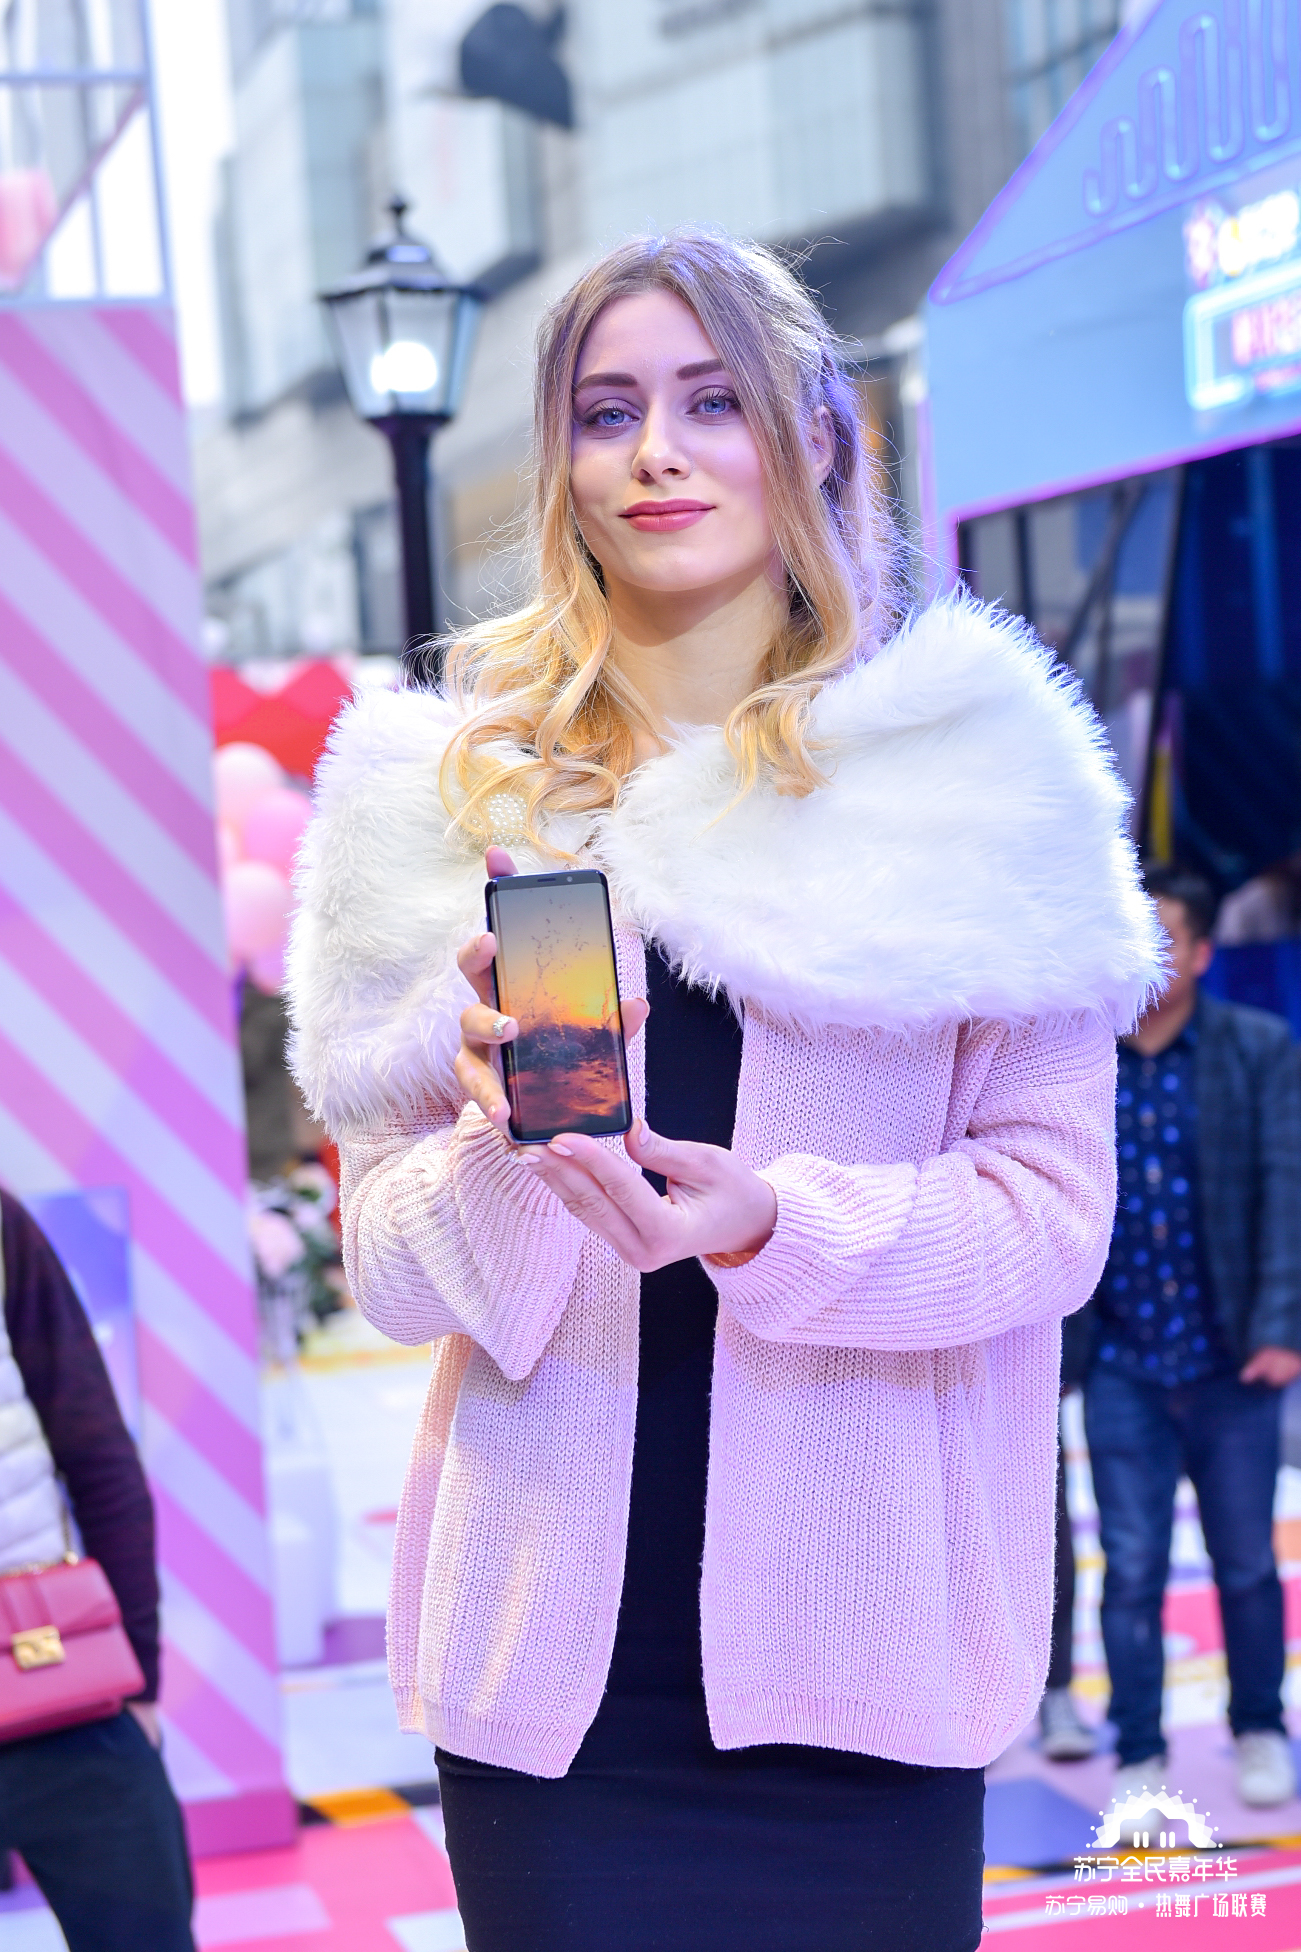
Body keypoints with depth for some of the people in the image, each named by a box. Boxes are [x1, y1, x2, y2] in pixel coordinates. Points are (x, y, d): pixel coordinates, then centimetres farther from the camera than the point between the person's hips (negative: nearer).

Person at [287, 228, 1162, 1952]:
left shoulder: (973, 778, 3)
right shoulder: (446, 796, 7)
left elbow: (1054, 1204, -2)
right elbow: (392, 1262, 6)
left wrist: (776, 1227, -19)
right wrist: (493, 1139, -15)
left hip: (862, 1654, -1)